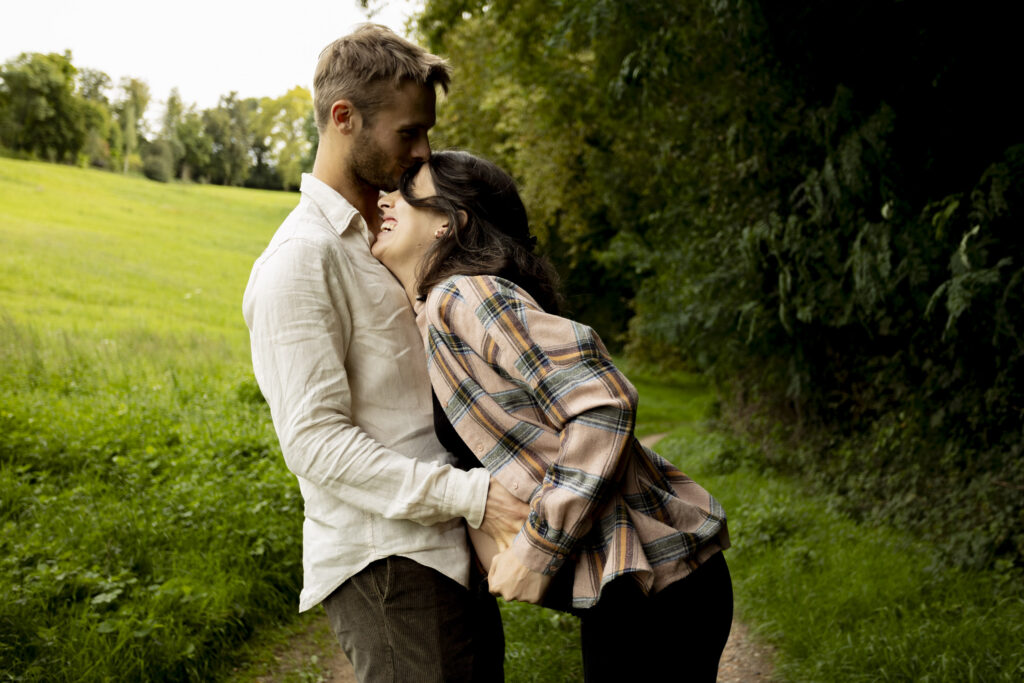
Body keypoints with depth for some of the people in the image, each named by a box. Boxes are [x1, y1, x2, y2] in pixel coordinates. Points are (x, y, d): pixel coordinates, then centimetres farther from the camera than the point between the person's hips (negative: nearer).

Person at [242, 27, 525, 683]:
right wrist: (471, 493, -24)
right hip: (387, 563, -9)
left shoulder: (380, 235, 16)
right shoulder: (301, 259, -14)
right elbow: (316, 441, -20)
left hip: (449, 550, 9)